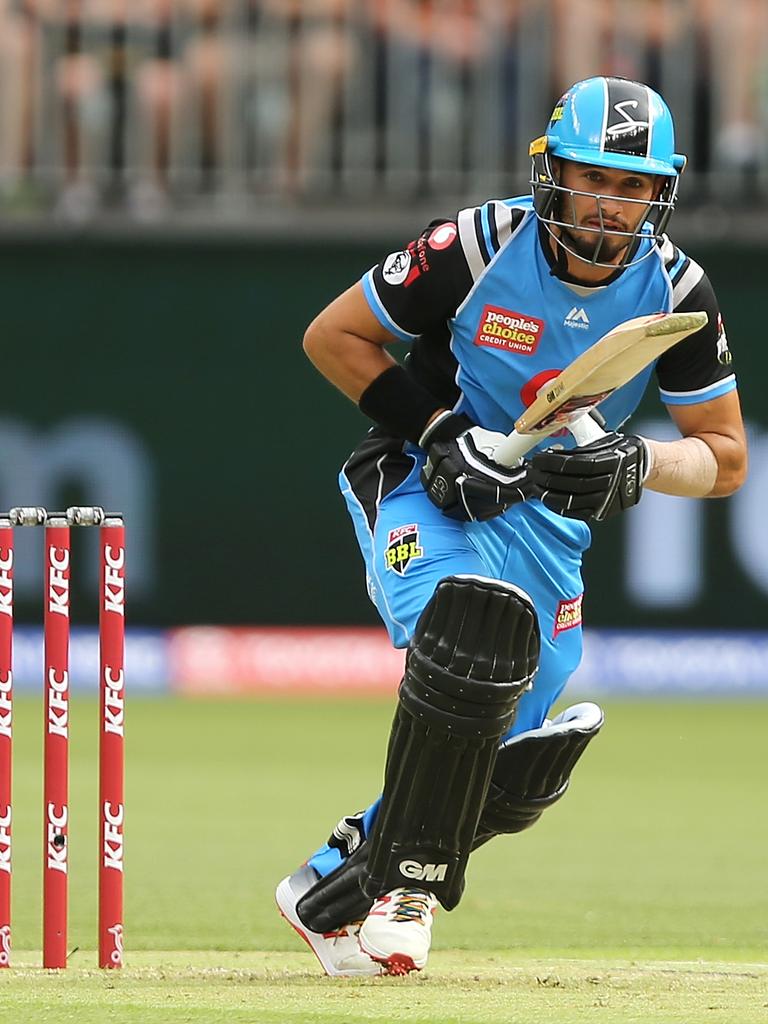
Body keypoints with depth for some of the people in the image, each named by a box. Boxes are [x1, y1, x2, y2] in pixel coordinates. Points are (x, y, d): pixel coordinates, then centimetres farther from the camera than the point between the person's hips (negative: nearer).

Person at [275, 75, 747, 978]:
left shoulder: (676, 293, -10)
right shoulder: (479, 248, -20)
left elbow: (726, 458, -4)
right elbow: (331, 336, -10)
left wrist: (635, 465, -24)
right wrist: (438, 432, -20)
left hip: (548, 517, 5)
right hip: (422, 486, -5)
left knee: (517, 775, 2)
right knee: (480, 615, -36)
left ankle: (337, 886, 26)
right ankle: (403, 880, -26)